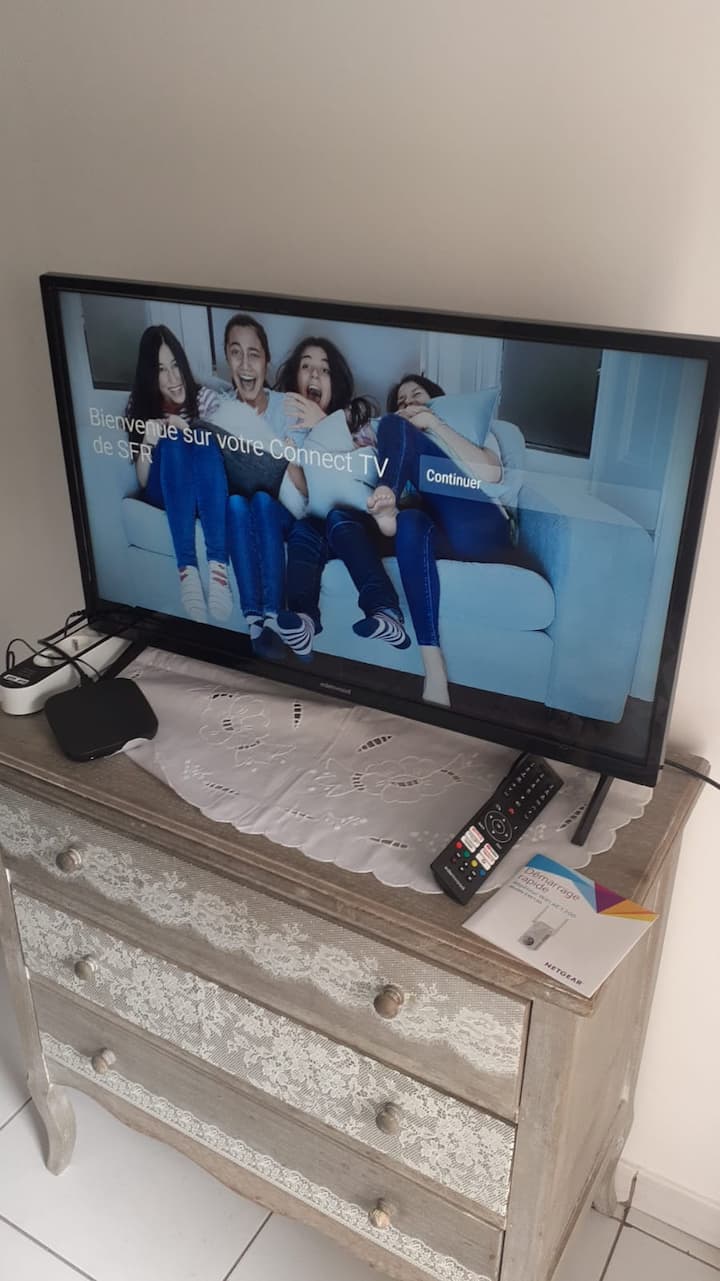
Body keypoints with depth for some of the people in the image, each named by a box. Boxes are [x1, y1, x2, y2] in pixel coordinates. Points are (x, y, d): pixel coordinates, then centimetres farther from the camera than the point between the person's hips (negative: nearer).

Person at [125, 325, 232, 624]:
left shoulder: (204, 397, -2)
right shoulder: (141, 406, -1)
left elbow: (220, 452, -4)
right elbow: (142, 482, -2)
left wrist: (190, 431, -22)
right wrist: (147, 443, -22)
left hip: (206, 495, 0)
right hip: (165, 495, 0)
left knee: (204, 442, -31)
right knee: (171, 441, -31)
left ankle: (217, 564, -44)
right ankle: (186, 566, -43)